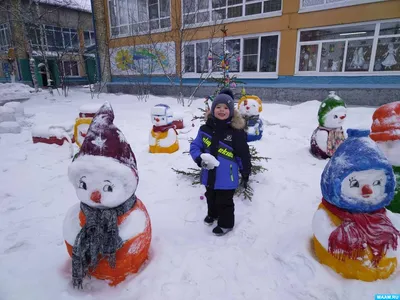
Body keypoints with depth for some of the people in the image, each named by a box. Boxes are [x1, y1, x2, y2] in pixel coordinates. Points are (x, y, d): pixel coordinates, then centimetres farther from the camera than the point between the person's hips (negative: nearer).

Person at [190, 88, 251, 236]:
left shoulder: (236, 131, -17)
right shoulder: (206, 128, -6)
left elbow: (243, 155, -9)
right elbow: (195, 146, 1)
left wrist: (245, 174, -1)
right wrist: (200, 159, -19)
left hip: (226, 177, -5)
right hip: (209, 174, 5)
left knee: (224, 202, 13)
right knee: (211, 198, 28)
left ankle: (226, 223, 39)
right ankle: (212, 214, 57)